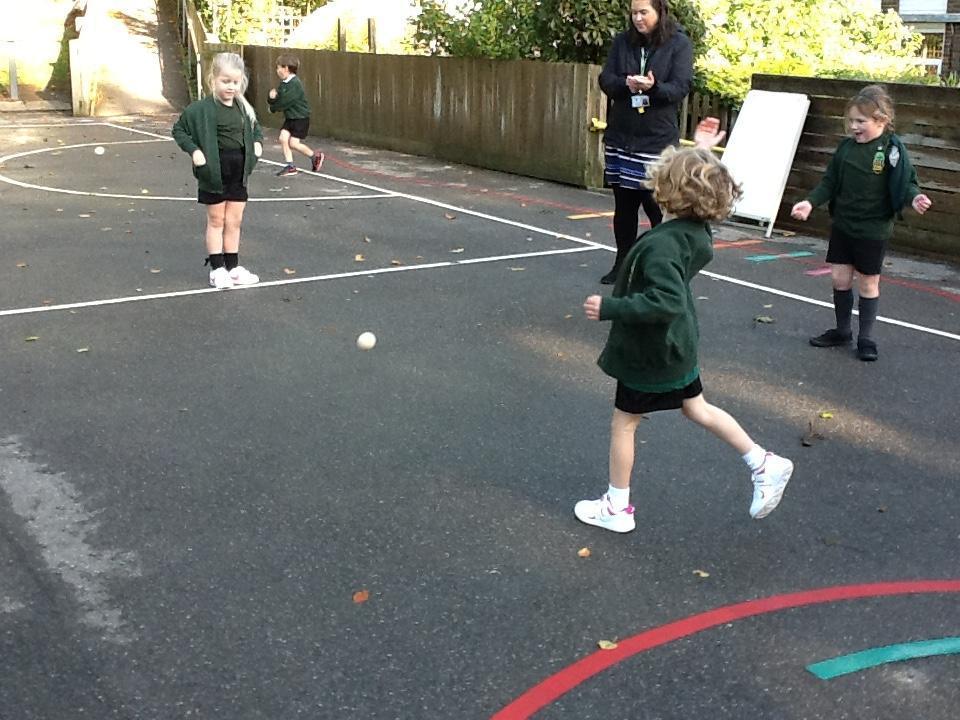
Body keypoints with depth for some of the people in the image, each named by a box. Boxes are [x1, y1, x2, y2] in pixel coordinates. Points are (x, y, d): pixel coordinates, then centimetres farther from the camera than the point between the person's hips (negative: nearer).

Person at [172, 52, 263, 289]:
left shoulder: (244, 108, 4)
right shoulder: (203, 109, -13)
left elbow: (255, 128, 23)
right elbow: (179, 129, -6)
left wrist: (257, 142, 4)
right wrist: (193, 150, -17)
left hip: (239, 171, 5)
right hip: (215, 171, -5)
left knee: (234, 220, 11)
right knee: (216, 219, 7)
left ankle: (233, 267, 21)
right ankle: (217, 268, 15)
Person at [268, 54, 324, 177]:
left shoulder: (295, 84, -21)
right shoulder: (283, 84, 7)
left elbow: (285, 102, -24)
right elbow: (276, 100, 8)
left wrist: (273, 108, -8)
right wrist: (271, 97, -15)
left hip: (301, 117, -8)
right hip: (290, 117, 8)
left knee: (293, 142, -10)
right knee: (283, 138, -4)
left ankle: (315, 156, 12)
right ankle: (290, 166, 3)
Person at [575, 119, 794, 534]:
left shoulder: (662, 244, -32)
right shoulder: (697, 229, -5)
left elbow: (666, 301, -39)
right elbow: (701, 183, 19)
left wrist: (609, 308, -35)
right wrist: (700, 155, 15)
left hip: (651, 351, -8)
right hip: (678, 344, 9)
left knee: (624, 422, 9)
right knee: (698, 410, 25)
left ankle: (616, 508, 23)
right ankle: (764, 465, 29)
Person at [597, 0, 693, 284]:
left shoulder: (679, 43, -3)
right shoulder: (622, 41, 7)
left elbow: (681, 88, -10)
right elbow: (605, 80, 1)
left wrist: (653, 87, -30)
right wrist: (626, 83, -21)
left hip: (658, 139, -4)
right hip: (620, 136, 4)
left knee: (657, 205, -3)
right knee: (623, 203, 10)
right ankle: (622, 264, 21)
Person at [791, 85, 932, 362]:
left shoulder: (893, 150, -13)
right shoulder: (846, 147, 1)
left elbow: (906, 181, -9)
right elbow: (830, 182, 7)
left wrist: (914, 197, -30)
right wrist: (810, 202, -6)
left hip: (873, 230, -4)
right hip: (842, 225, 4)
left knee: (868, 283, 7)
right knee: (839, 278, 10)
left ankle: (866, 337, 20)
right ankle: (842, 330, 27)